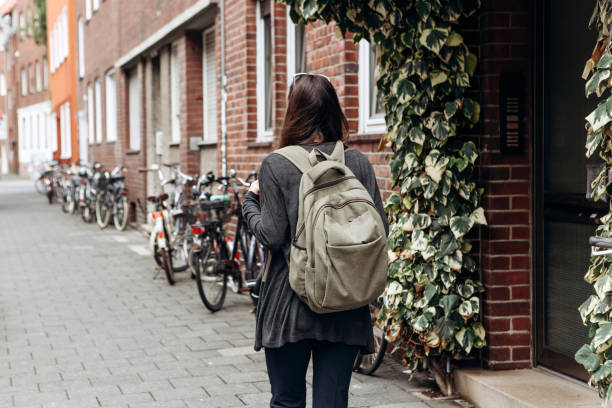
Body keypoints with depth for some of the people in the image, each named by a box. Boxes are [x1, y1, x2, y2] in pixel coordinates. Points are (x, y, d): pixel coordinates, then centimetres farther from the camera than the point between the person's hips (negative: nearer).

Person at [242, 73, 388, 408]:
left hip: (289, 306, -2)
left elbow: (272, 236, -11)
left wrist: (250, 200, 7)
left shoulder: (276, 165, -8)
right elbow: (381, 230, -2)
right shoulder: (358, 163, 0)